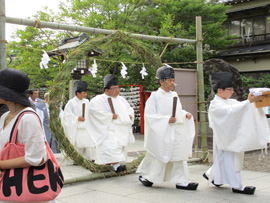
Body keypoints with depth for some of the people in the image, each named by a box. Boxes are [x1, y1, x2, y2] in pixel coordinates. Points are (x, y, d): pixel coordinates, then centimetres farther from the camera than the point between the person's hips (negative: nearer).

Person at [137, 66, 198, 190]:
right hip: (161, 133, -6)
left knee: (178, 155, 6)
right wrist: (167, 119, -22)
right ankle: (144, 176, 25)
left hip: (176, 132, 6)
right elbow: (149, 115, -15)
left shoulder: (174, 95, 10)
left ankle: (181, 181, 12)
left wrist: (185, 115, 1)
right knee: (158, 156, 5)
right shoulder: (155, 97, -10)